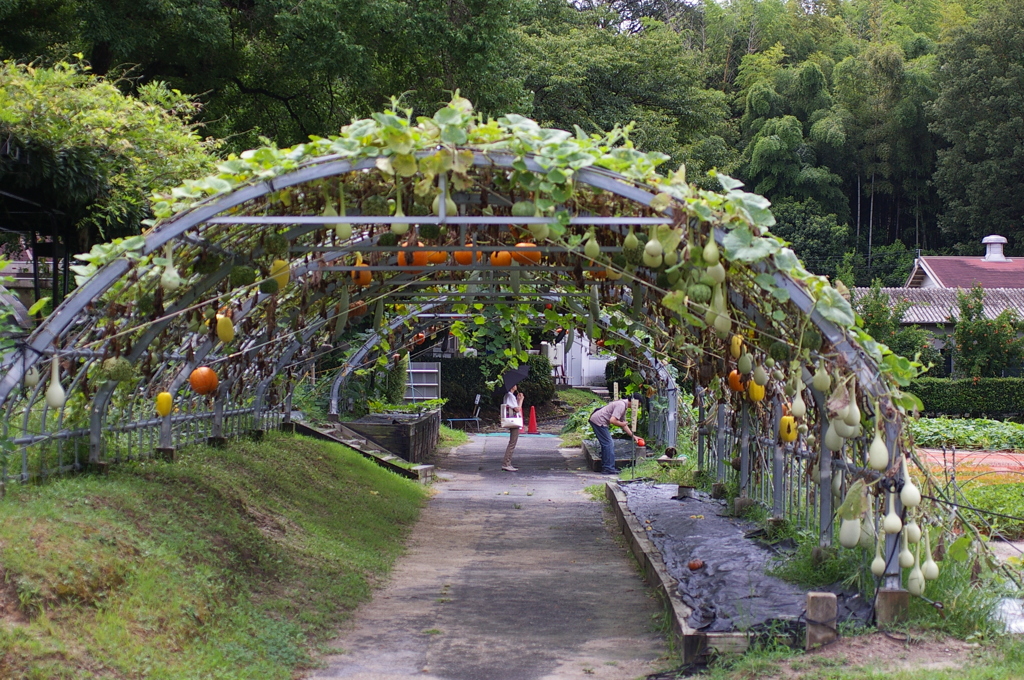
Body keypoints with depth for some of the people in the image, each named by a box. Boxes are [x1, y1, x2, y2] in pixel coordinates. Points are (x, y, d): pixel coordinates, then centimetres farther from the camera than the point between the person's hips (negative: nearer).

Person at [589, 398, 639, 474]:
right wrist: (622, 424, -8)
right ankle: (608, 468, -3)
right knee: (609, 444, -6)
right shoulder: (621, 405, -18)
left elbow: (623, 423, 22)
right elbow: (612, 420, -27)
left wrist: (633, 436, 19)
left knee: (606, 444, 16)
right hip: (599, 421, -10)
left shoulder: (623, 404, 15)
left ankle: (605, 467, 21)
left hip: (595, 419, 10)